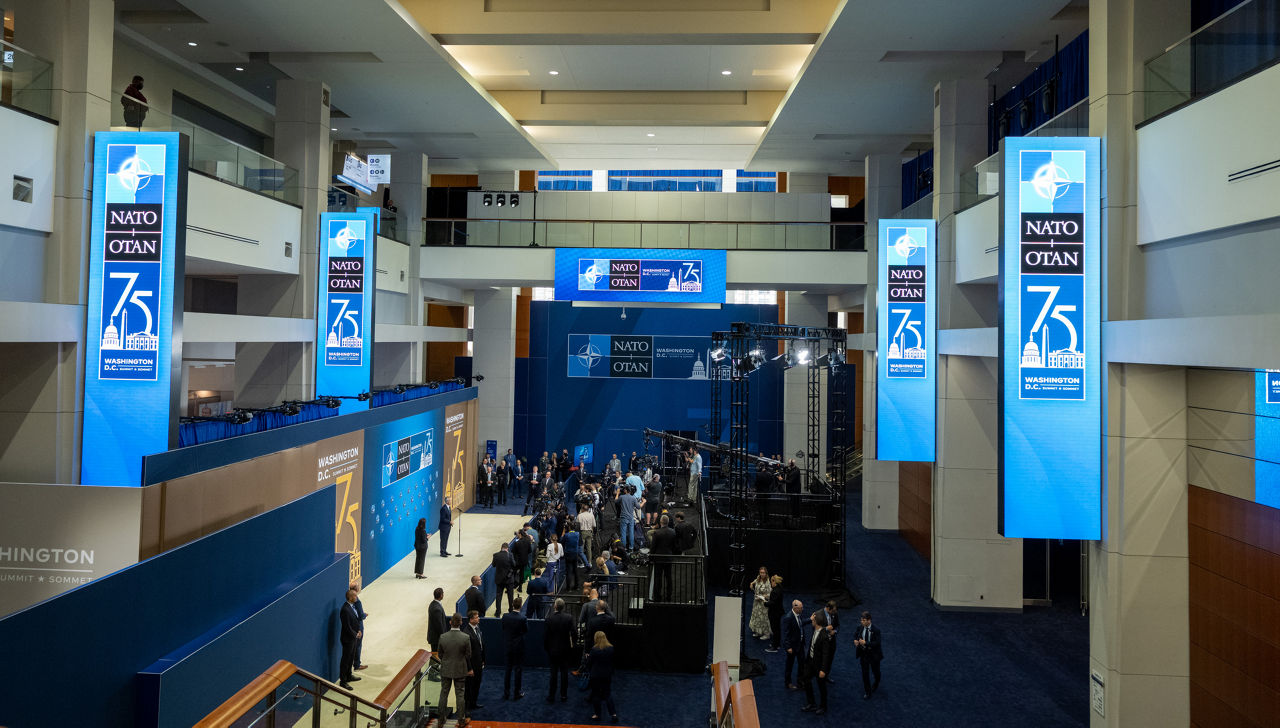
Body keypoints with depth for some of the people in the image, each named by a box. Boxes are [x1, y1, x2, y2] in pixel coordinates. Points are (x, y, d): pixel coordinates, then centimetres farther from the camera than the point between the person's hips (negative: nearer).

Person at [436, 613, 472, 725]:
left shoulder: (442, 637, -14)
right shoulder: (466, 638, -19)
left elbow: (440, 654, -2)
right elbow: (468, 656, -8)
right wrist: (468, 669, 9)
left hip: (445, 670, 2)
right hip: (460, 670, -1)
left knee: (444, 694, 17)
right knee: (460, 695, 10)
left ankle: (441, 719, 27)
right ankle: (461, 720, 19)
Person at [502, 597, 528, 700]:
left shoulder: (505, 616, -10)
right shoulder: (523, 618, -20)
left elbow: (503, 629, 2)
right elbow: (526, 631, -7)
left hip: (508, 646, 4)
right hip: (519, 647, -3)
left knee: (508, 669, 15)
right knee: (518, 669, 8)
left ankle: (506, 693, 22)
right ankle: (517, 693, 16)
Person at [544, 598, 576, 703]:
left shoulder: (549, 619, -14)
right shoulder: (569, 618, -13)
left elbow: (545, 635, -7)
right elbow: (572, 634, -10)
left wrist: (546, 647, 6)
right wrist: (572, 645, 4)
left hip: (553, 650, 0)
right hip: (565, 650, 0)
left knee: (553, 673, 11)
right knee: (564, 673, 11)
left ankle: (551, 696, 16)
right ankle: (563, 695, 17)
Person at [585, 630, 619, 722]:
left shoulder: (594, 649, -15)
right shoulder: (611, 648, -5)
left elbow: (589, 663, -7)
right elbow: (613, 661, 3)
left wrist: (588, 657, 12)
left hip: (596, 676, -3)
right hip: (607, 676, 3)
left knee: (596, 695, 11)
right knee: (607, 694, 14)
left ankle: (597, 715, 17)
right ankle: (613, 714, 7)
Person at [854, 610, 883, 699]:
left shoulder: (876, 630, -21)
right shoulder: (860, 628, -8)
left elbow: (877, 643, -24)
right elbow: (855, 634, 12)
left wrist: (865, 643, -30)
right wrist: (855, 640, -10)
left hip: (874, 654, -3)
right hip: (864, 653, 3)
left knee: (875, 671, 18)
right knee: (865, 673, 9)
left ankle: (876, 683, 52)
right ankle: (867, 692, 26)